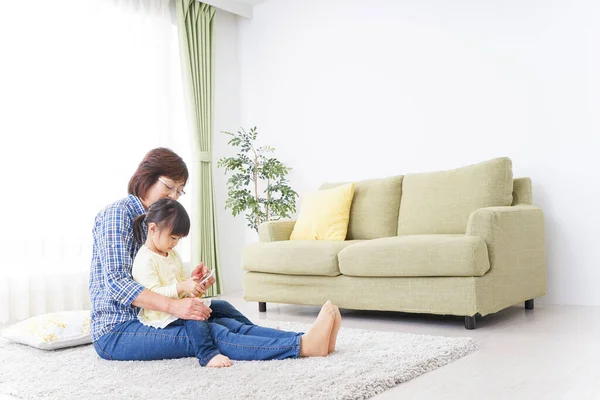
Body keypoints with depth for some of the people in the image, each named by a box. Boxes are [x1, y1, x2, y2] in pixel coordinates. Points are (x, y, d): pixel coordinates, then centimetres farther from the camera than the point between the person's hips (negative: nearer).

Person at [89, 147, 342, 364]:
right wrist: (173, 305, -33)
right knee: (208, 332, -26)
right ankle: (302, 345, -36)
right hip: (115, 332, -8)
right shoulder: (117, 213, -11)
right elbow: (116, 282, -23)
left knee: (220, 310, -14)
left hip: (144, 320, 8)